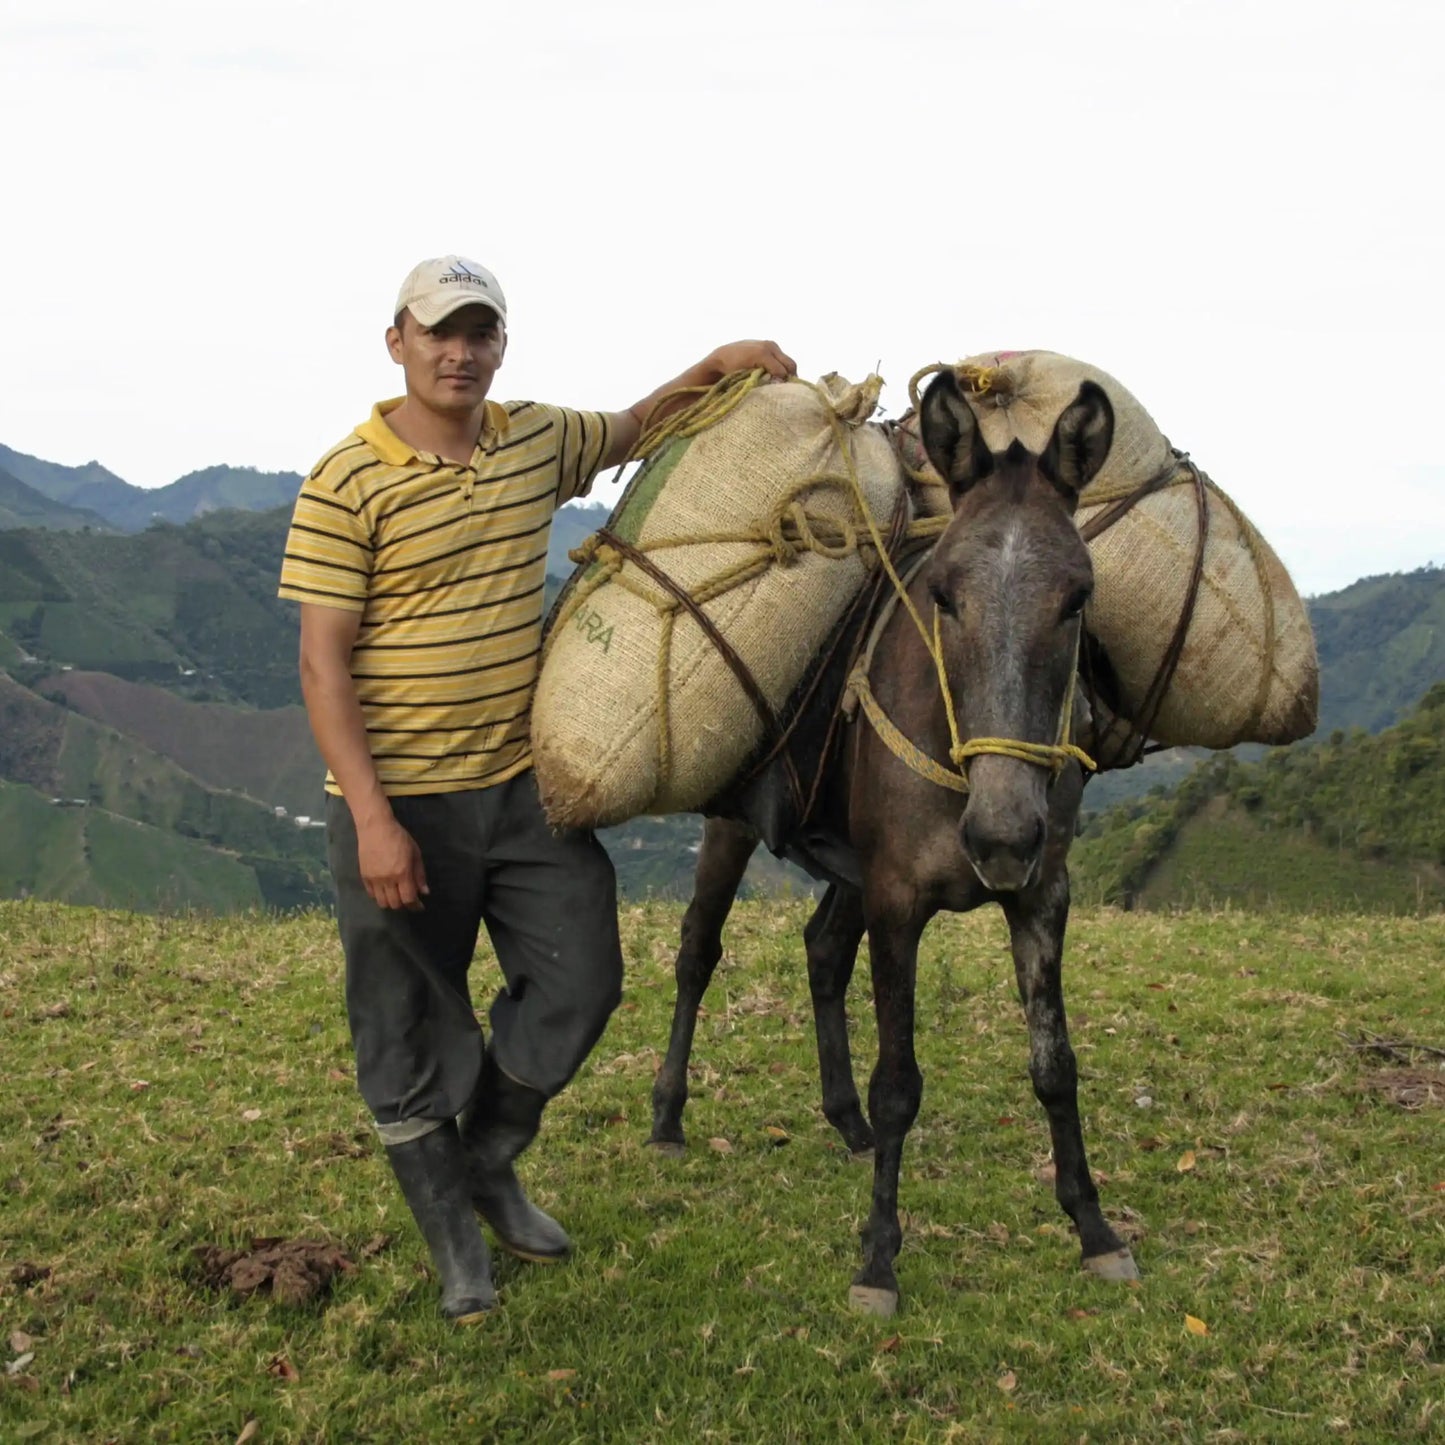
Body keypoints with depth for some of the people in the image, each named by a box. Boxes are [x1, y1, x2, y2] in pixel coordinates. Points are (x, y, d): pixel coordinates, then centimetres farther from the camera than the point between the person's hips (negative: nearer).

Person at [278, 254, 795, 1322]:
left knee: (580, 978, 8)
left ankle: (488, 1161, 33)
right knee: (412, 1025, 7)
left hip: (526, 782, 5)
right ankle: (452, 1235, 27)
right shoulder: (347, 485, -14)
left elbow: (632, 431, 26)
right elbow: (323, 665, -15)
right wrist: (374, 821, -21)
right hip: (401, 800, -5)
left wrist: (717, 367, 8)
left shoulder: (538, 441, 3)